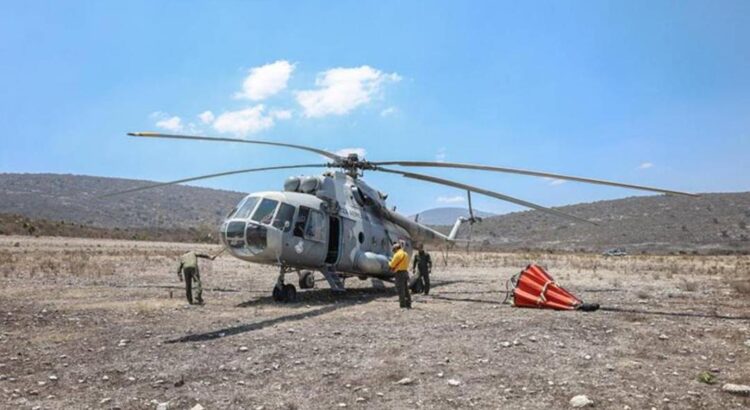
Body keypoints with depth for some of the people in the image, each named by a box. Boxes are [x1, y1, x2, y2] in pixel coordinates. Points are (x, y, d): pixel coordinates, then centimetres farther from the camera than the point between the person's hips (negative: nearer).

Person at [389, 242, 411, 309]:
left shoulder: (398, 254, -11)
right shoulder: (405, 254, 17)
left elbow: (392, 265, -9)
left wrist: (389, 263, 13)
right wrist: (393, 259, 23)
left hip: (400, 273, -9)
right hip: (405, 272, 9)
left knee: (401, 290, -6)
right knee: (406, 289, 14)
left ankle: (402, 305, -7)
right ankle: (408, 304, 17)